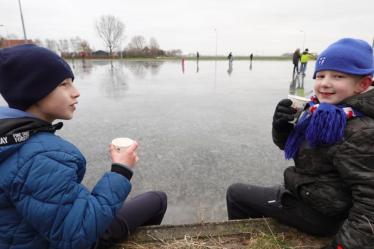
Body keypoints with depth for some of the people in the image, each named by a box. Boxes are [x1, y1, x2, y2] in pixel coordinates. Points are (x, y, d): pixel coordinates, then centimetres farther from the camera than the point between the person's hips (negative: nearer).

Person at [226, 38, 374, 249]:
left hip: (320, 213, -8)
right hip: (311, 196, 8)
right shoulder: (326, 111, -1)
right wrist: (281, 125, -14)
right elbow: (289, 145, 6)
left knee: (236, 194, 1)